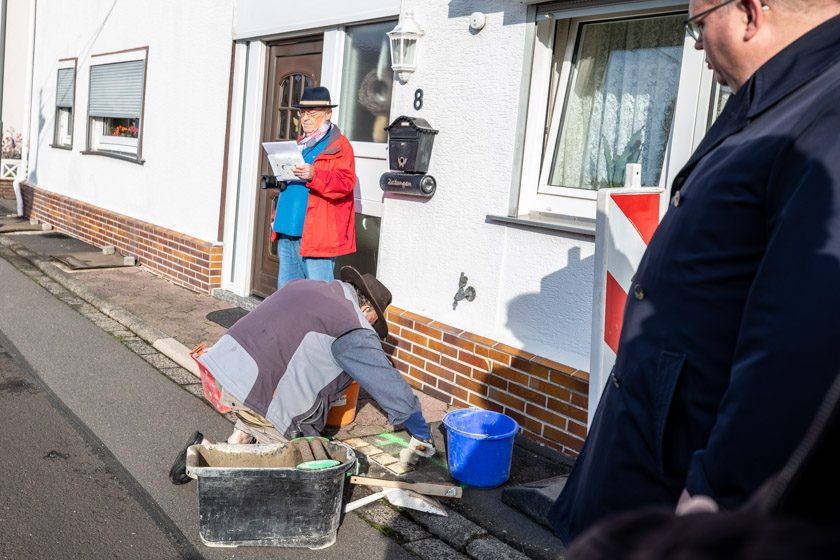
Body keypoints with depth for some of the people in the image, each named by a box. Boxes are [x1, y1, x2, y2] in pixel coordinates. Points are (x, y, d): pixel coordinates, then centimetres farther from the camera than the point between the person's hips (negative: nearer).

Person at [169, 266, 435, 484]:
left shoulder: (304, 286, 16)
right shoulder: (355, 333, -5)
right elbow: (390, 385, 0)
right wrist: (422, 434, 12)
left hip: (230, 362, 9)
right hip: (261, 391, -8)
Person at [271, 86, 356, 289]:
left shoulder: (339, 146, -5)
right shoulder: (299, 144, 21)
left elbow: (346, 183, -17)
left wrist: (314, 176, -31)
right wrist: (277, 216, 20)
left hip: (317, 233, -9)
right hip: (287, 230, 9)